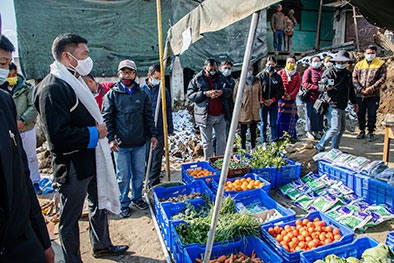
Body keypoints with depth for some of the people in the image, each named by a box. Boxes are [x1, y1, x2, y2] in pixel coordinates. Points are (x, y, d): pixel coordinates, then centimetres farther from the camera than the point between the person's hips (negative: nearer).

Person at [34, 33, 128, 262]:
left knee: (99, 206, 23)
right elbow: (58, 135, -29)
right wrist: (93, 134, -19)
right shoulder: (52, 88, -21)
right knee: (70, 218, 9)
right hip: (72, 167, -10)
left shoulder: (75, 82, 11)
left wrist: (99, 131, 6)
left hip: (92, 160, 10)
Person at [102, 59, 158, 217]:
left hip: (140, 143, 3)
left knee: (139, 174, 14)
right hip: (121, 144, -3)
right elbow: (106, 118, -4)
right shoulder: (112, 94, -2)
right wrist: (111, 138, -12)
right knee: (123, 176, 6)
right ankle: (124, 204, 24)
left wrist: (153, 135, 6)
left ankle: (137, 198, 35)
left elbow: (149, 117, 11)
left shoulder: (142, 94, 6)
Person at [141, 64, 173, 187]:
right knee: (145, 156, 9)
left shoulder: (163, 90, 4)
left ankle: (154, 182, 18)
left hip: (160, 130, 1)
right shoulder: (141, 90, -1)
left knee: (157, 157, 7)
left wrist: (170, 128, 6)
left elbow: (168, 110, 8)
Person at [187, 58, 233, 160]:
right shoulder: (197, 79, -4)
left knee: (222, 140, 12)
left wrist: (222, 91, -11)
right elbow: (190, 95, -8)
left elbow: (230, 90, 12)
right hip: (205, 116, -3)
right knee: (207, 142, 8)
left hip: (221, 115, 4)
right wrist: (205, 94, -20)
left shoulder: (221, 77, 7)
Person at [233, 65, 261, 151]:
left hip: (254, 111, 3)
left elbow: (260, 93, 16)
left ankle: (253, 148, 26)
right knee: (243, 131, 9)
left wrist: (258, 103, 8)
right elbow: (235, 95, -2)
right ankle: (243, 149, 20)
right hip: (243, 111, -3)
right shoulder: (239, 82, -7)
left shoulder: (257, 81, 6)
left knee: (253, 131, 14)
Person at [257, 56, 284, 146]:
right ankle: (264, 142, 16)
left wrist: (273, 100, -7)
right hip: (263, 103, -1)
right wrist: (263, 100, -10)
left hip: (274, 103, 1)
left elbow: (281, 91, 5)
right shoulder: (260, 75, -2)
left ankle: (274, 141, 14)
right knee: (263, 123, 6)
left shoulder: (278, 77, 5)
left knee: (273, 123, 5)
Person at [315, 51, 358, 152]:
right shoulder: (330, 72, -7)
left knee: (342, 128, 13)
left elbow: (351, 89, 26)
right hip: (333, 105, -9)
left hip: (342, 106, 9)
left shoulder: (348, 74, 16)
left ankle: (334, 148, 23)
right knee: (335, 128, -13)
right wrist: (327, 87, -36)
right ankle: (320, 147, -2)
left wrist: (354, 102, 29)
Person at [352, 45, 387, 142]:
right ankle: (362, 131, 26)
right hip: (360, 95, 2)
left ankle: (370, 132, 15)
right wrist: (360, 89, -11)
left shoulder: (381, 64, 2)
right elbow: (354, 78, 2)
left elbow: (382, 78, -6)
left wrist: (371, 88, -16)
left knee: (372, 114, 2)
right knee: (360, 114, 11)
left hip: (373, 95, -2)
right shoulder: (359, 64, 9)